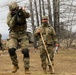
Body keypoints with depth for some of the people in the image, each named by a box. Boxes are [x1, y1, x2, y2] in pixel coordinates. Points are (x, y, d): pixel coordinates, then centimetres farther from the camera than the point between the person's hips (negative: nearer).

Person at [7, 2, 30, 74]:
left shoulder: (22, 12, -11)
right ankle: (15, 65, -2)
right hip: (13, 35, 0)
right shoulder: (10, 14, -9)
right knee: (11, 49, -23)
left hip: (23, 35, 0)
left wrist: (23, 11, -52)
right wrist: (15, 16, -34)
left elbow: (28, 15, -32)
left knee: (25, 51, -15)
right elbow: (10, 25, -21)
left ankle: (26, 68, -2)